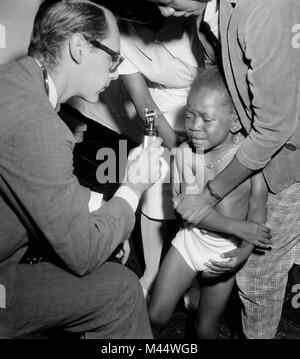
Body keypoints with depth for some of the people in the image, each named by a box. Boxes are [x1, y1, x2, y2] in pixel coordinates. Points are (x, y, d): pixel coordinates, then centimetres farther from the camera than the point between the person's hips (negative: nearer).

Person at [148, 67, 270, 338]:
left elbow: (257, 207, -12)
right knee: (155, 316, 5)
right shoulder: (185, 153, -13)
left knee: (206, 329, 12)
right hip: (191, 238, 2)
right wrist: (237, 227, -26)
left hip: (226, 249, -1)